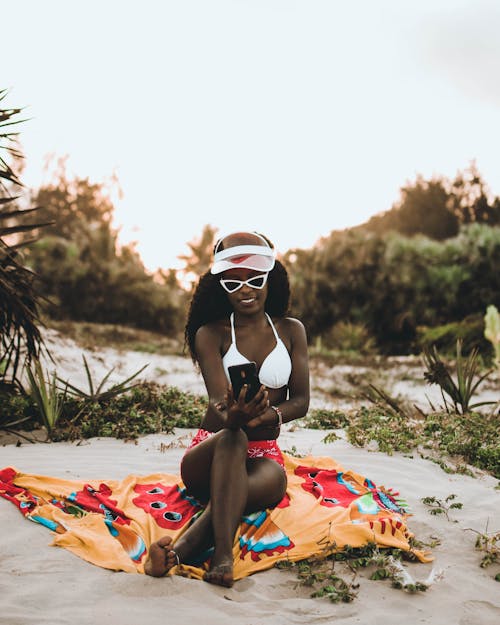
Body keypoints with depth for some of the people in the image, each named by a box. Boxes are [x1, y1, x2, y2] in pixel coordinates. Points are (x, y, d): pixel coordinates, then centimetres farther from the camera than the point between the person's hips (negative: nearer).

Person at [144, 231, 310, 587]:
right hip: (211, 453, -1)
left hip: (265, 454, 2)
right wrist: (232, 416, -46)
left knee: (275, 479, -38)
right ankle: (222, 553, -58)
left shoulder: (291, 331, 6)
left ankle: (181, 549, -54)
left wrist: (269, 415, -27)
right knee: (232, 438, -40)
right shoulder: (211, 333, -3)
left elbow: (301, 400, -1)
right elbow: (217, 399, -19)